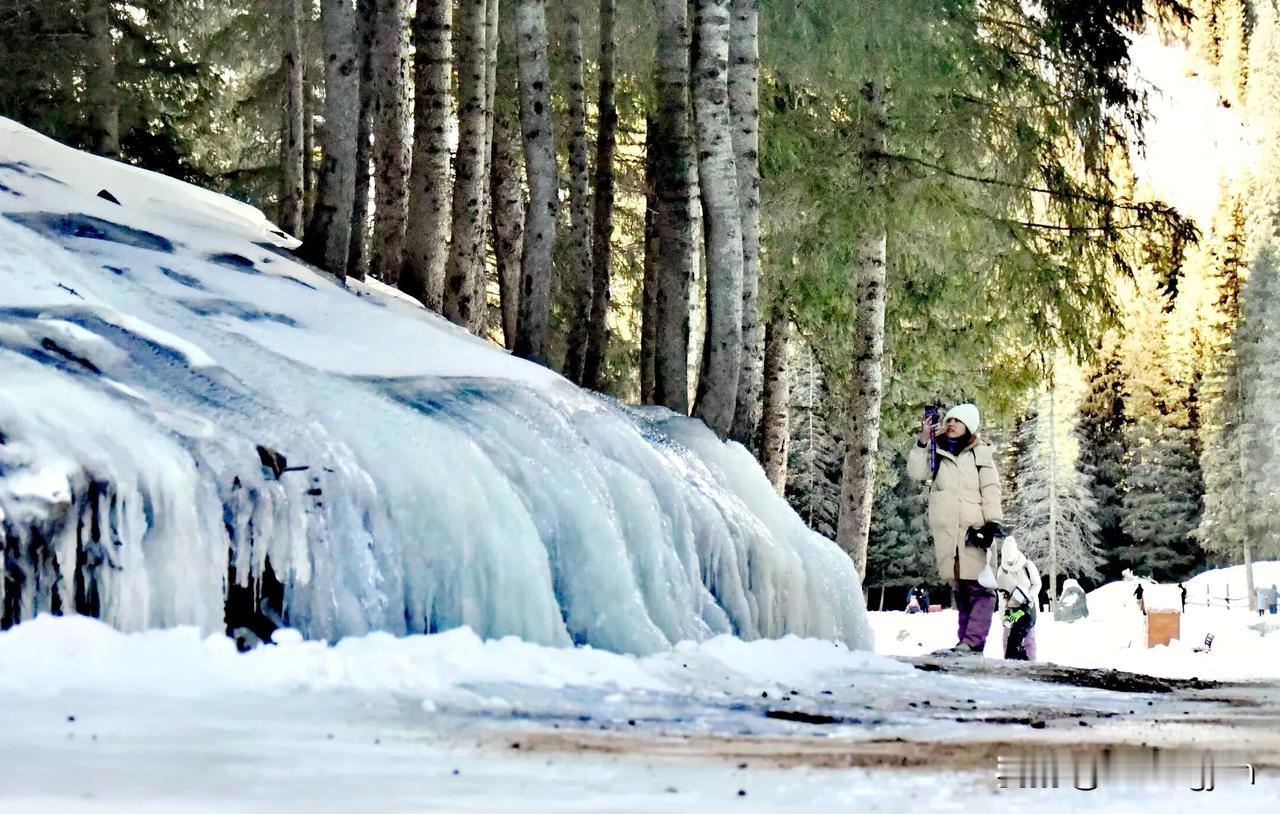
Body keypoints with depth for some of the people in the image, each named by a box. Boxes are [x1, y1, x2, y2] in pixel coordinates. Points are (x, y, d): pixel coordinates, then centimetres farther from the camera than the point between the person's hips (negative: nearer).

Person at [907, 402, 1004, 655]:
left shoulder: (980, 454, 8)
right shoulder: (937, 454, 17)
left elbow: (990, 490, 3)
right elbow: (916, 472, 4)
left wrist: (992, 522, -8)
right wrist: (923, 442, -5)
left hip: (973, 529, -3)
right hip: (945, 531, 3)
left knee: (979, 586, -11)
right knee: (960, 587, 4)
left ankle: (973, 641, -16)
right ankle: (965, 639, 5)